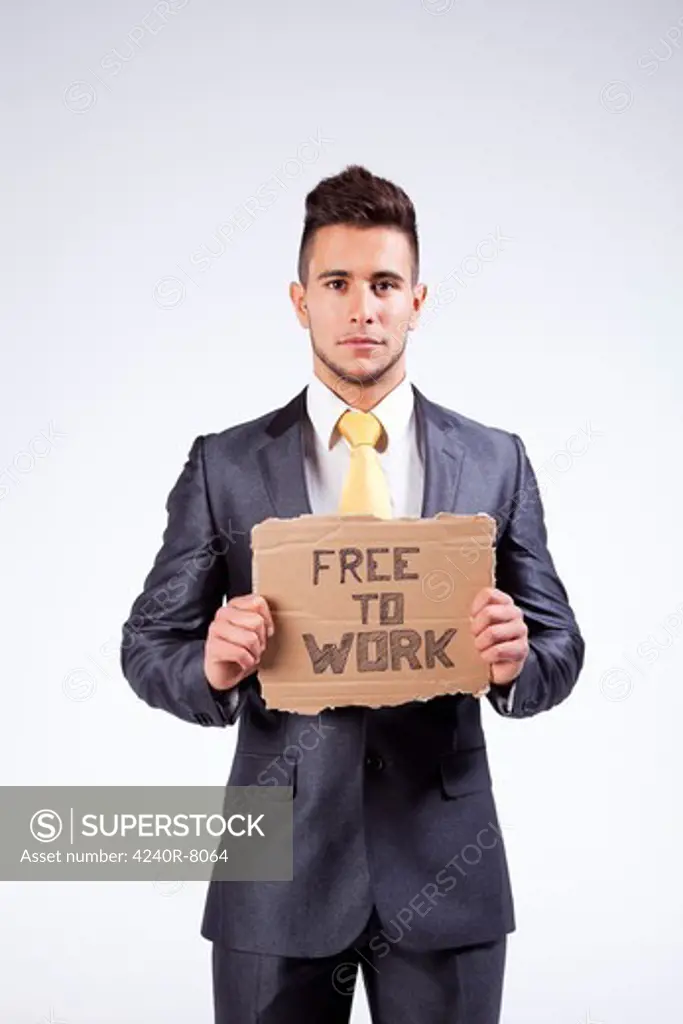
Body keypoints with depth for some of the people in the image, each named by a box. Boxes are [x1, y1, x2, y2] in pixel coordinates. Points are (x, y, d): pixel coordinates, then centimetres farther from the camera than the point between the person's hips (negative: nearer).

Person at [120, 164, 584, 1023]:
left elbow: (560, 642, 5)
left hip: (444, 866, 1)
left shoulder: (495, 462, 2)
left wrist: (517, 662, -17)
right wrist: (210, 667, -20)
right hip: (278, 873, 0)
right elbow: (148, 643, 2)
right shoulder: (224, 466, 0)